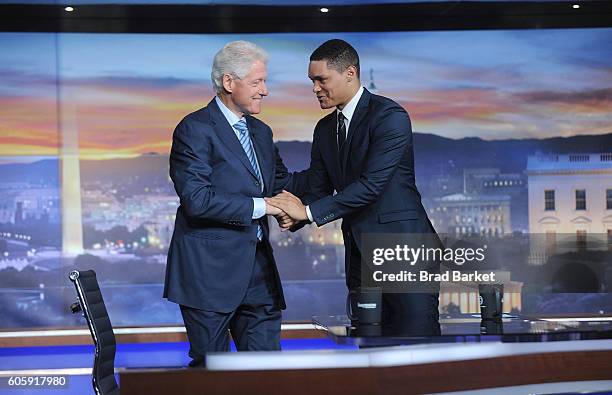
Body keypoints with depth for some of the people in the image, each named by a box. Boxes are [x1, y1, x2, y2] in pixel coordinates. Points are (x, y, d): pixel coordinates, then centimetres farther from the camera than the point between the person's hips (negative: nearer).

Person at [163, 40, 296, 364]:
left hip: (258, 267, 7)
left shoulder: (261, 132, 16)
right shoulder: (195, 129, -10)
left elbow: (280, 181, 24)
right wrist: (261, 206, -18)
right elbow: (197, 199, -20)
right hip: (210, 269, -7)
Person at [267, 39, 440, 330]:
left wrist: (308, 211, -21)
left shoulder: (390, 116, -11)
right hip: (360, 253, 7)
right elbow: (319, 189, 13)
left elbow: (372, 184, -21)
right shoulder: (325, 129, 14)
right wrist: (295, 215, -11)